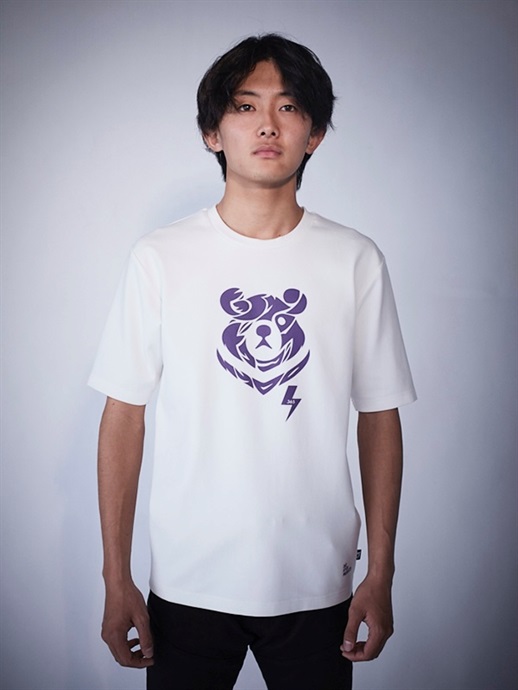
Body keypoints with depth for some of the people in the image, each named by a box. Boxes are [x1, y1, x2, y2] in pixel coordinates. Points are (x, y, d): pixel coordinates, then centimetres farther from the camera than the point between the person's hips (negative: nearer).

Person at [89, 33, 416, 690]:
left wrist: (380, 574, 1)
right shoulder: (159, 258, -5)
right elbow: (124, 416, -3)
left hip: (317, 585, 1)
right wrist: (116, 580, -3)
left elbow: (379, 418, 1)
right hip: (187, 584, 0)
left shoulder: (356, 261, -2)